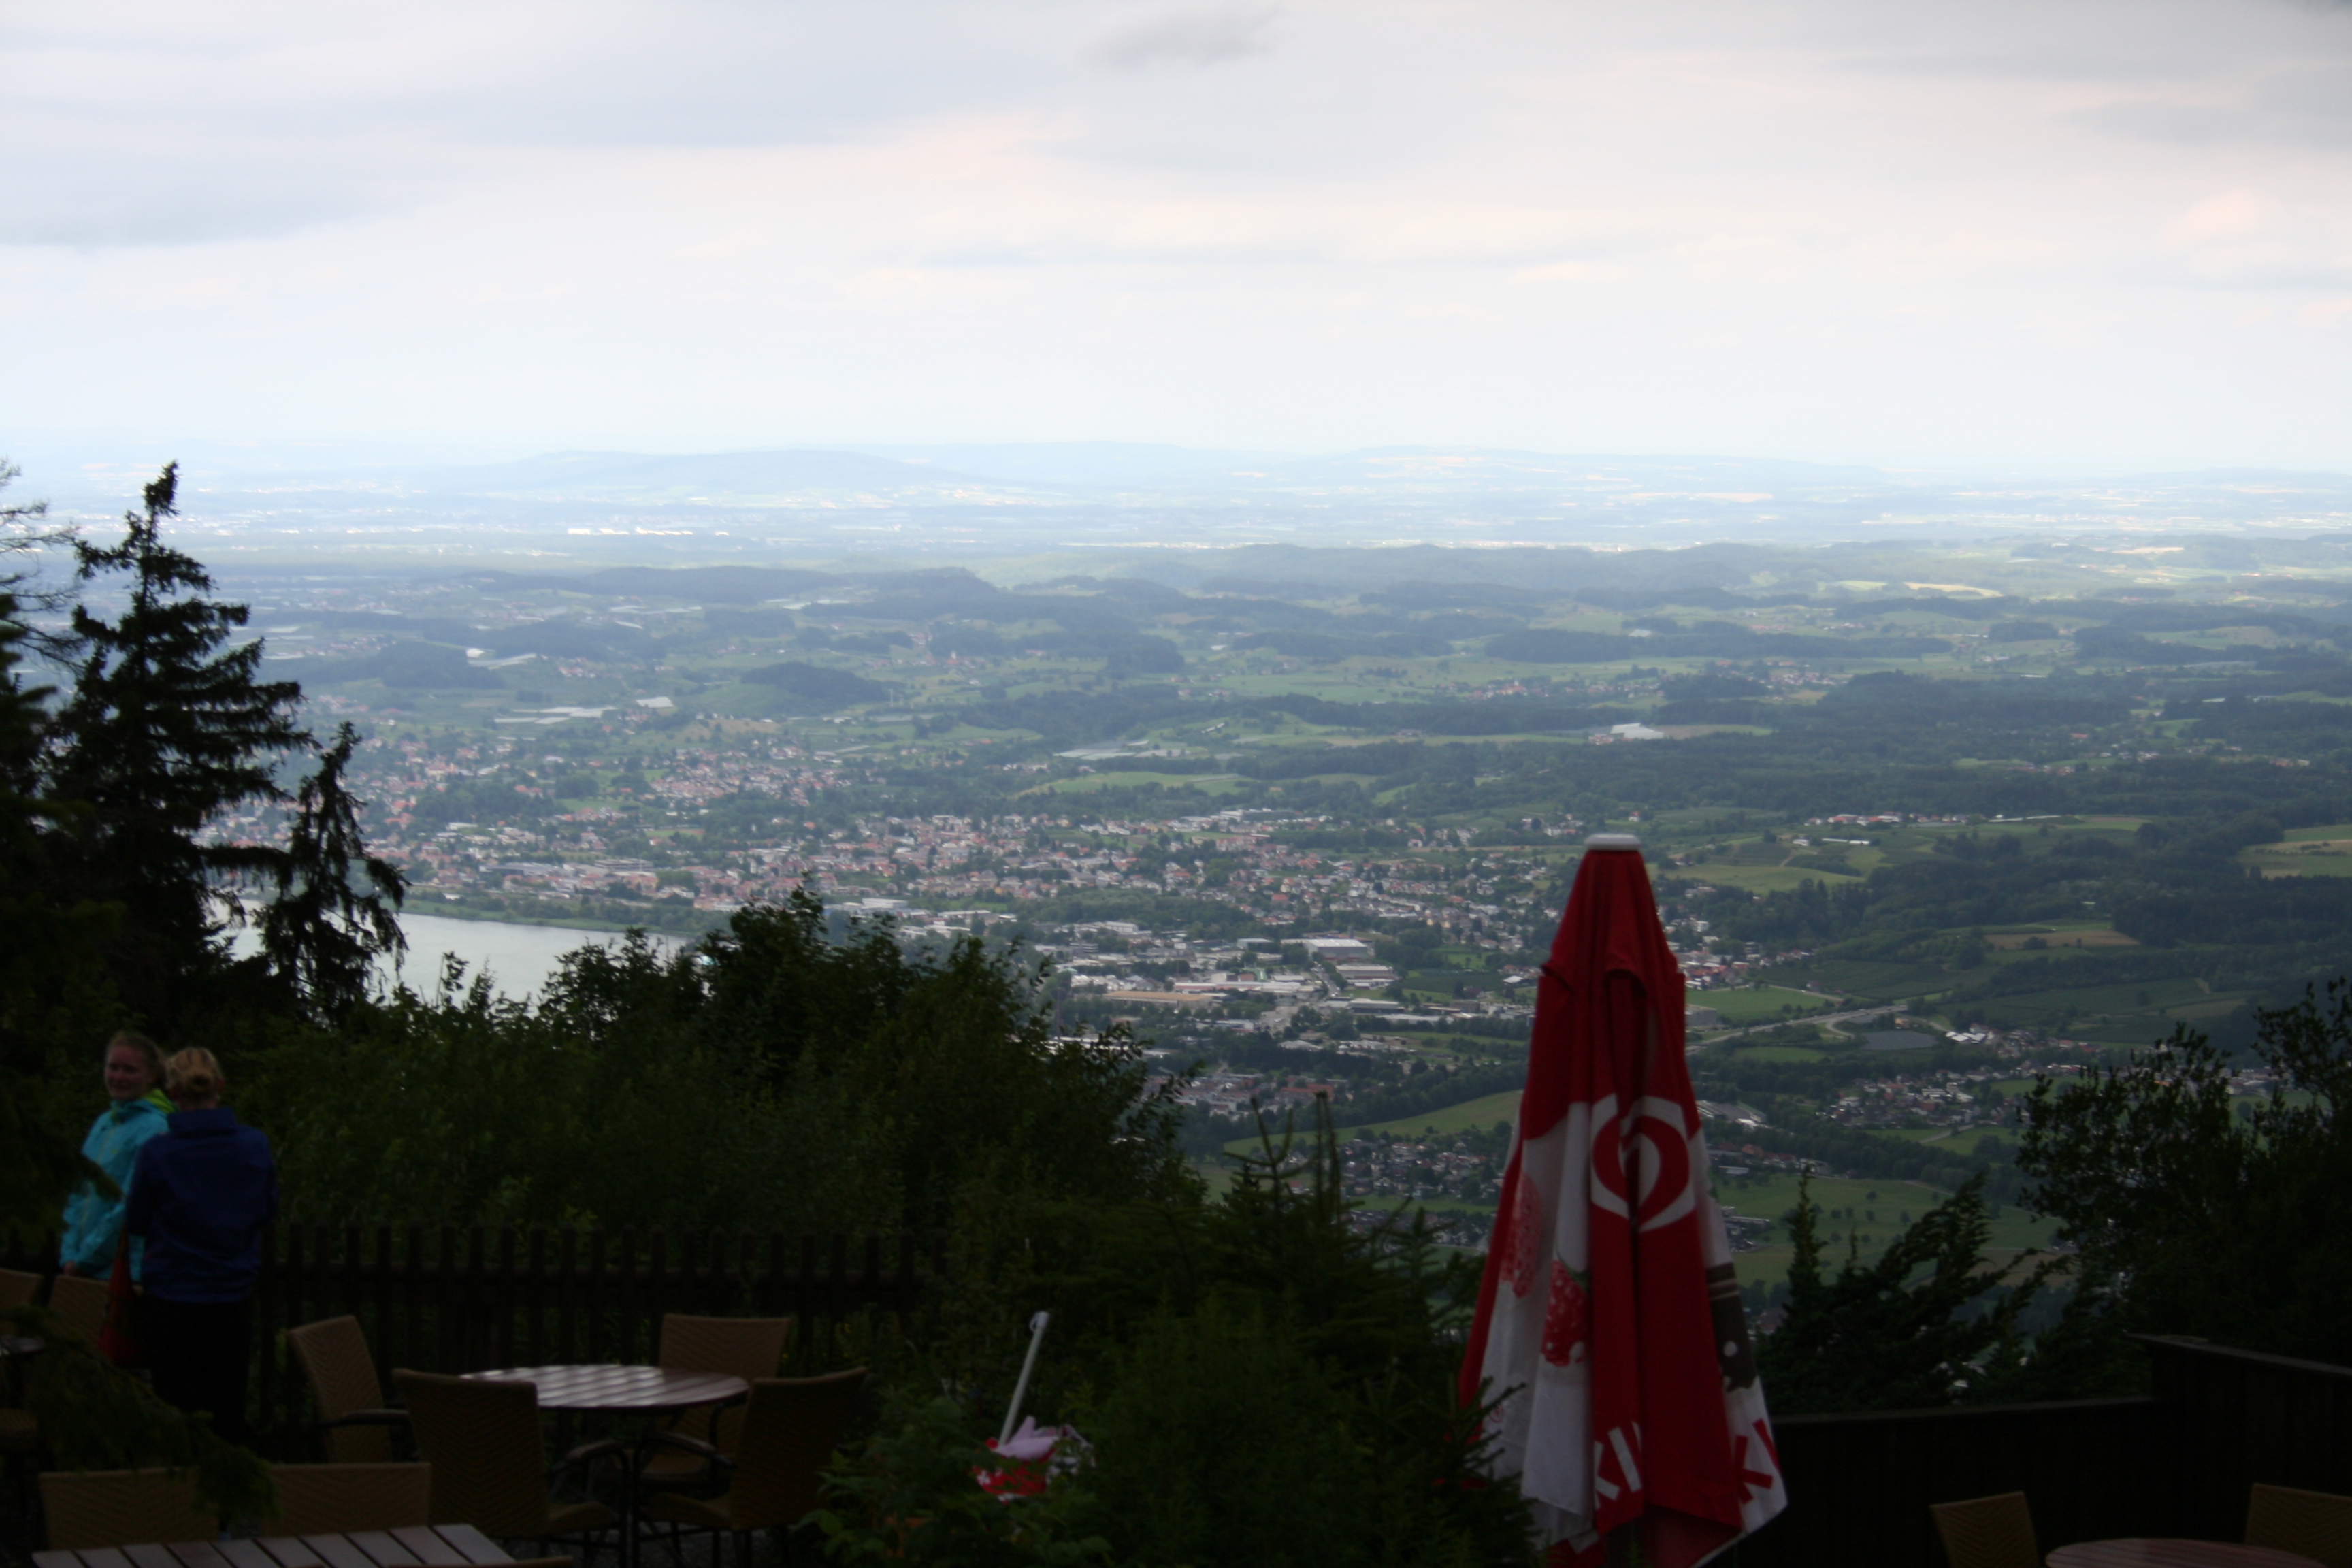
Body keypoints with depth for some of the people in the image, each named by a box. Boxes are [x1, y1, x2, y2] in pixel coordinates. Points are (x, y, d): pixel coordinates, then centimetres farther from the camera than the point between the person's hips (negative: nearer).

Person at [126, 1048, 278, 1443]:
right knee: (228, 1408, 14)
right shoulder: (255, 1147, -8)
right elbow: (268, 1211, 7)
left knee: (177, 1410, 8)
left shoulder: (157, 1154, -15)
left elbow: (136, 1224, -2)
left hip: (172, 1299, -2)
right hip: (234, 1299, 2)